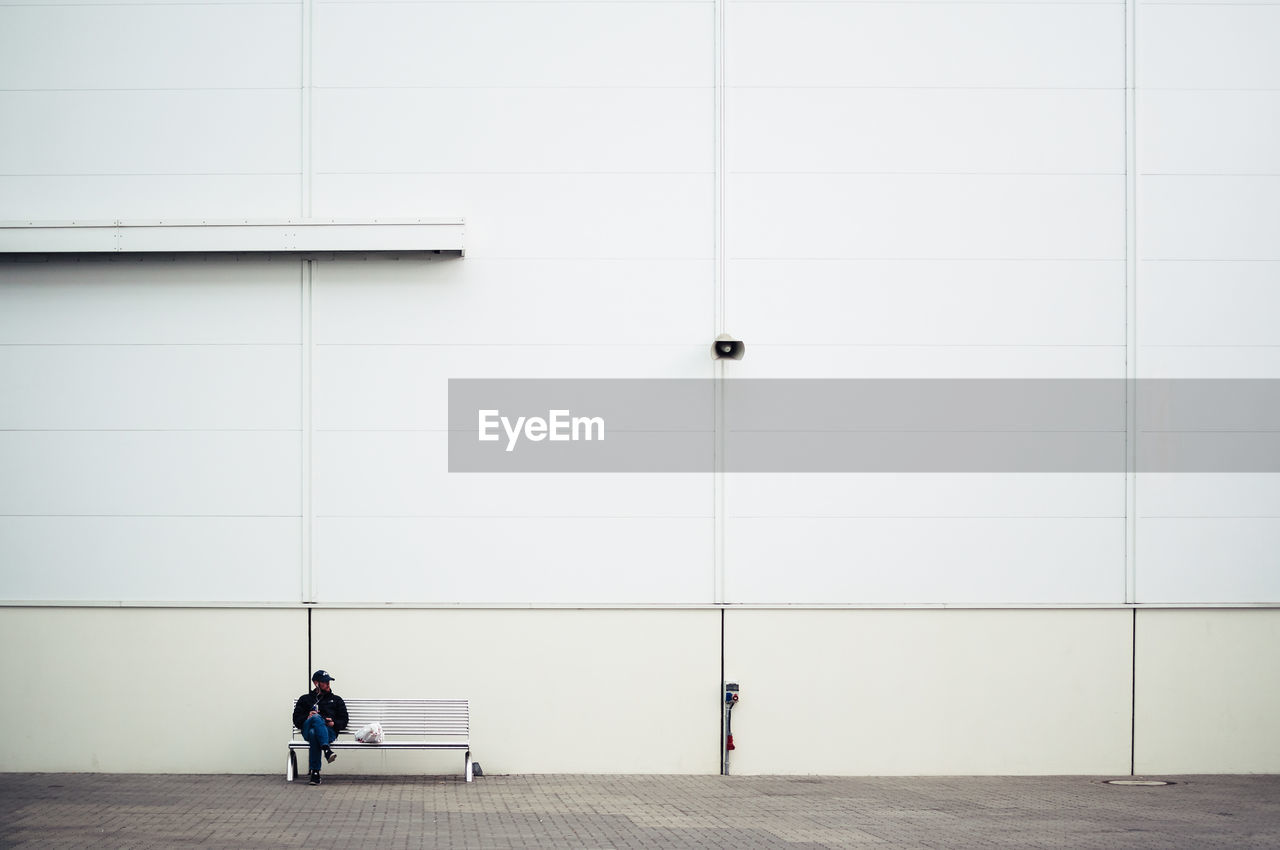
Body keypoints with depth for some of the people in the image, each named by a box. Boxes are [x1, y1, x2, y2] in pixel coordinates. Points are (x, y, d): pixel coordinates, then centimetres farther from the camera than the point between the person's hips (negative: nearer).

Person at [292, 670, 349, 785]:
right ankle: (327, 750, -57)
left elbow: (343, 721, 21)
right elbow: (296, 720, 18)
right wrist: (307, 717, -5)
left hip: (329, 731, 1)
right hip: (307, 730, -1)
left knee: (313, 733, -40)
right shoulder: (305, 699, 27)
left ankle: (315, 771, -47)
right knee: (316, 717, -40)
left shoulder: (336, 700, 29)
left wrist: (334, 723, -3)